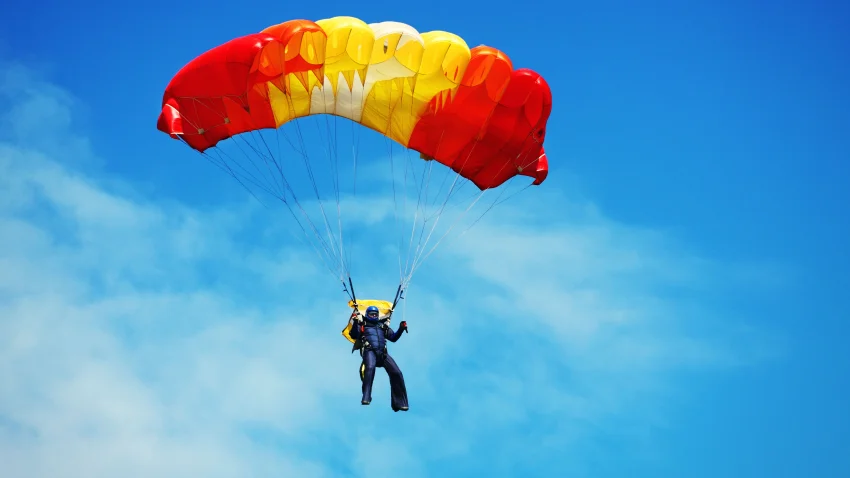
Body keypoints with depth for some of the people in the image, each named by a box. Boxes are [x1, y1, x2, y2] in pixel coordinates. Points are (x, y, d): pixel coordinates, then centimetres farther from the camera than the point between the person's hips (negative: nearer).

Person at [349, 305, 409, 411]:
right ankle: (366, 398, -40)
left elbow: (393, 338, 24)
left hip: (382, 352, 4)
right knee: (370, 367, -36)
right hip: (369, 351, -4)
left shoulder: (383, 326, 29)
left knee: (396, 373, -12)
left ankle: (399, 403, -6)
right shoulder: (362, 324, 20)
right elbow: (354, 336, 5)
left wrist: (401, 329, 8)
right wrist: (355, 323, -10)